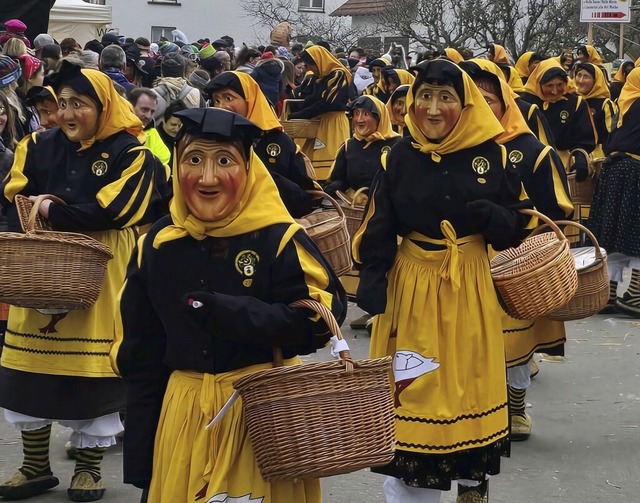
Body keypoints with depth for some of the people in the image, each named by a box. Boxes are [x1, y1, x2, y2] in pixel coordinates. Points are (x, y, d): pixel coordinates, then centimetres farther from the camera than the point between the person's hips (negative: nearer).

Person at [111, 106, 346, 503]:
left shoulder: (279, 239, -9)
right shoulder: (156, 247, 2)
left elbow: (319, 320, -15)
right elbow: (140, 359, 7)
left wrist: (221, 311, -23)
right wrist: (138, 462, 6)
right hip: (181, 416, 4)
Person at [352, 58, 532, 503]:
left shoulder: (492, 155, -3)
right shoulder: (399, 157, -3)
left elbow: (519, 221, 3)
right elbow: (378, 229, -1)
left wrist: (491, 216, -19)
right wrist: (372, 281, -15)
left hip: (471, 287, 1)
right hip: (412, 286, -1)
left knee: (471, 383, 11)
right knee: (412, 391, 3)